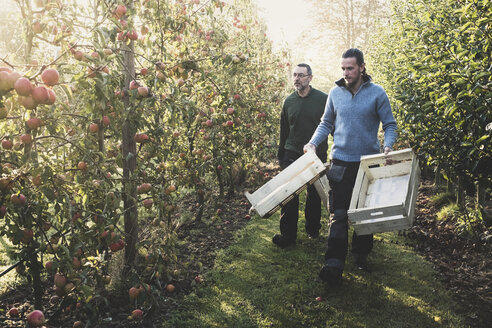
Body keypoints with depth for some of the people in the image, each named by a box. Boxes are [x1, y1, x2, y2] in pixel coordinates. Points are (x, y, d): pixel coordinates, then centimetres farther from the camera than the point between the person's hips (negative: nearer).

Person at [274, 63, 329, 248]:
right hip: (292, 154, 2)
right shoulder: (289, 101, 7)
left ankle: (313, 230, 28)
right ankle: (288, 235, 2)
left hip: (317, 155, -2)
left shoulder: (323, 99, -4)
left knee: (314, 195, 10)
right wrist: (281, 155, 17)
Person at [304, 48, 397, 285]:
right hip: (341, 162, 0)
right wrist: (313, 143, 0)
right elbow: (326, 123, 14)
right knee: (339, 214, -5)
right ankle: (334, 264, -5)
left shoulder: (377, 93, -1)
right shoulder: (335, 92, 5)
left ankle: (361, 255, 29)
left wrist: (387, 146, -16)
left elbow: (389, 125, 3)